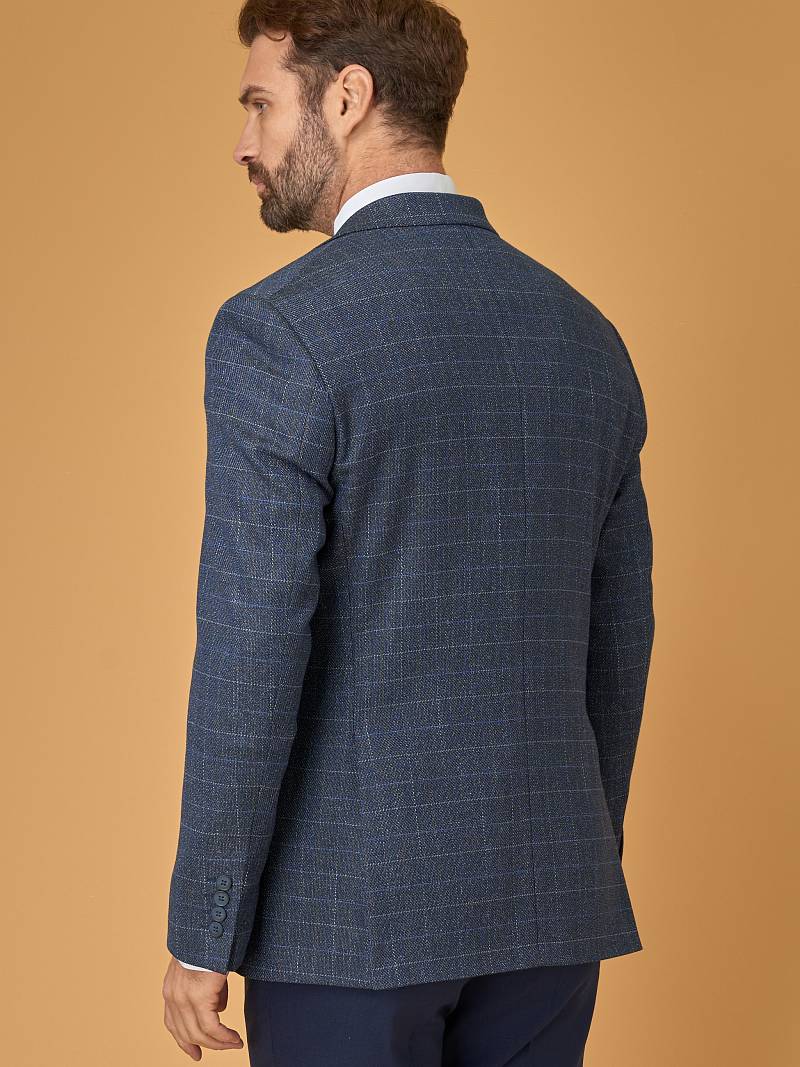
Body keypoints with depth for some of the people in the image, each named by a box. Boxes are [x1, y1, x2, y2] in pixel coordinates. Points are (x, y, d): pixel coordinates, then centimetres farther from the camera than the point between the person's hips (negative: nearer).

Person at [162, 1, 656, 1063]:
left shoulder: (277, 332, -14)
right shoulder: (585, 334, 6)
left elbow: (251, 663, -17)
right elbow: (617, 643, 12)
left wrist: (200, 935, -8)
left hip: (348, 905, -6)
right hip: (545, 901, 6)